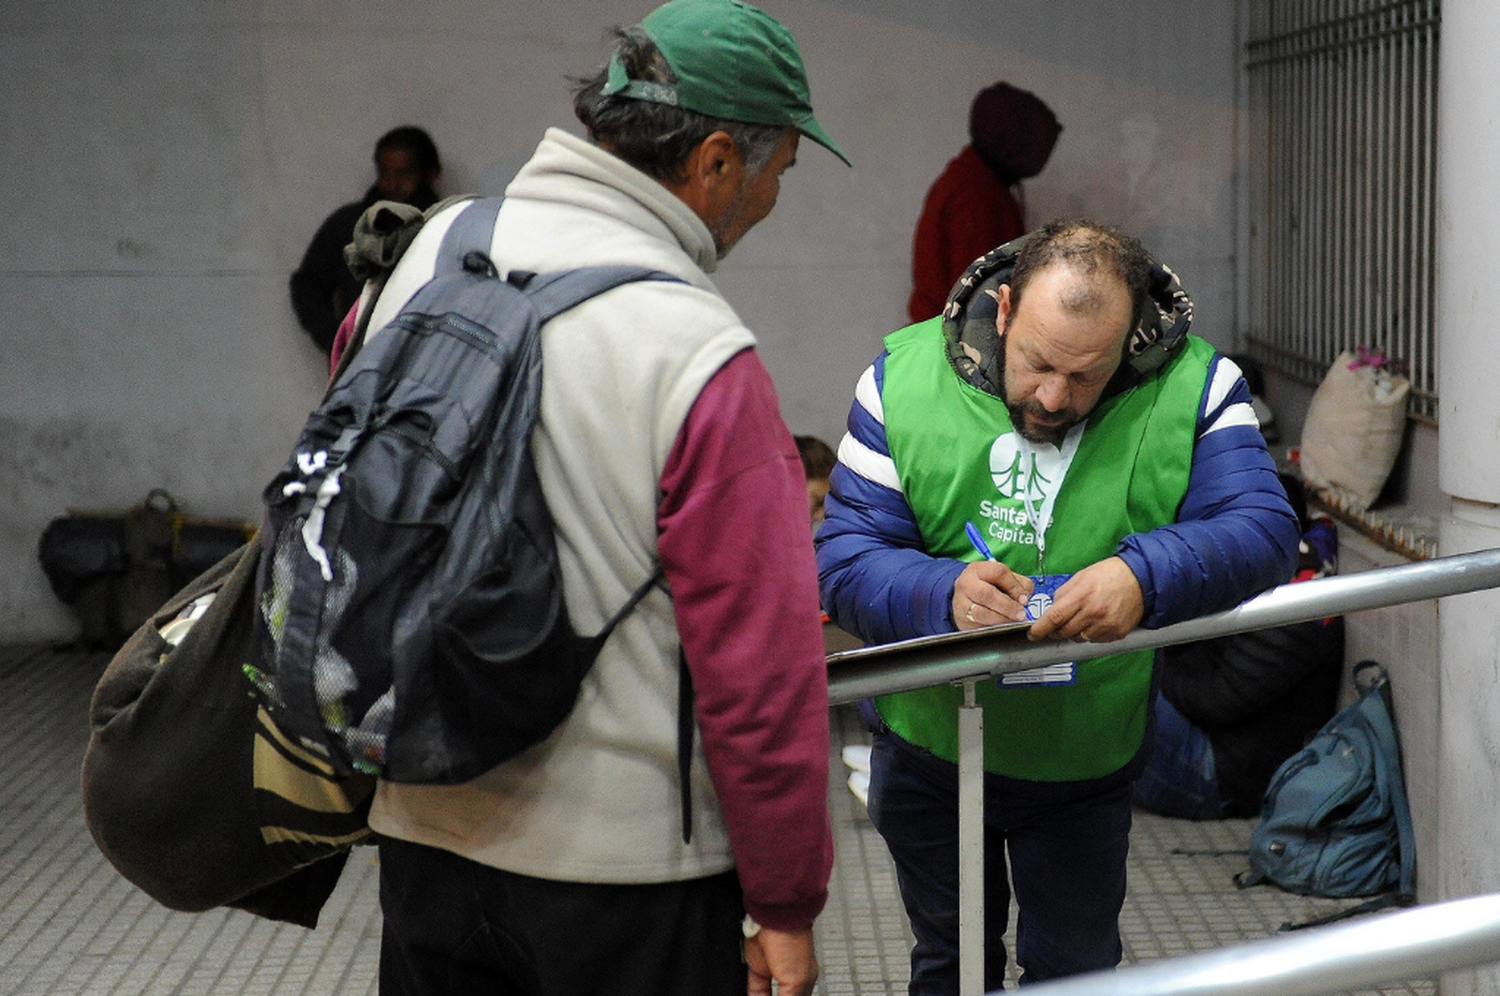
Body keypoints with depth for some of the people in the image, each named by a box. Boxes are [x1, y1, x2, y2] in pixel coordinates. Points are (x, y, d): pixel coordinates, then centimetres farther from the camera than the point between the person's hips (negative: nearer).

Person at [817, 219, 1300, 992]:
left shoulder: (1194, 388, -17)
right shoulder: (903, 379, -17)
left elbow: (1264, 529, -27)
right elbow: (844, 562, -20)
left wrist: (1147, 576, -46)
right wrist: (944, 593, -41)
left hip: (1086, 763, 0)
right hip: (930, 746, 0)